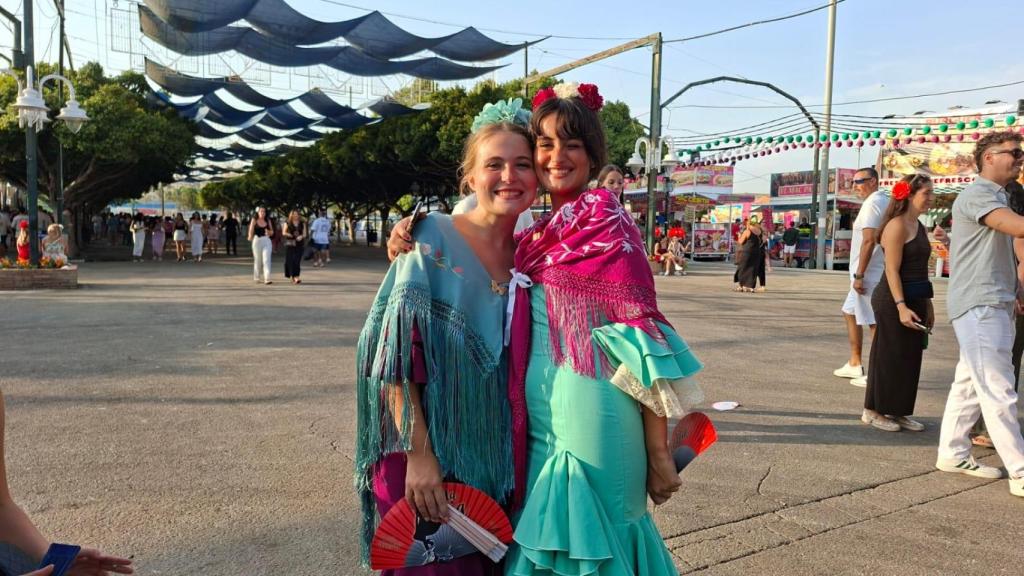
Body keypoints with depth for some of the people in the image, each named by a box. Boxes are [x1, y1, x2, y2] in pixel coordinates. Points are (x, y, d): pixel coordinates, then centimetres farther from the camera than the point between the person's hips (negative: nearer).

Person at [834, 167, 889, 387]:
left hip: (869, 274, -11)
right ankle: (854, 364, 25)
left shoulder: (872, 203, -14)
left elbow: (869, 240, -22)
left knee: (874, 322, -6)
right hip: (872, 273, 11)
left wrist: (859, 275, -22)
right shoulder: (886, 202, 16)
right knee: (849, 312, 20)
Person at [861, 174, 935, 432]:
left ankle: (897, 411, 22)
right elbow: (892, 270, -18)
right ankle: (873, 411, 10)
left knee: (910, 359, 12)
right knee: (889, 357, -1)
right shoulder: (897, 225, -13)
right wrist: (901, 306, -25)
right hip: (893, 300, -9)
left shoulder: (920, 227, 14)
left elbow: (921, 270, 18)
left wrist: (927, 304, 17)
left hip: (915, 299, 9)